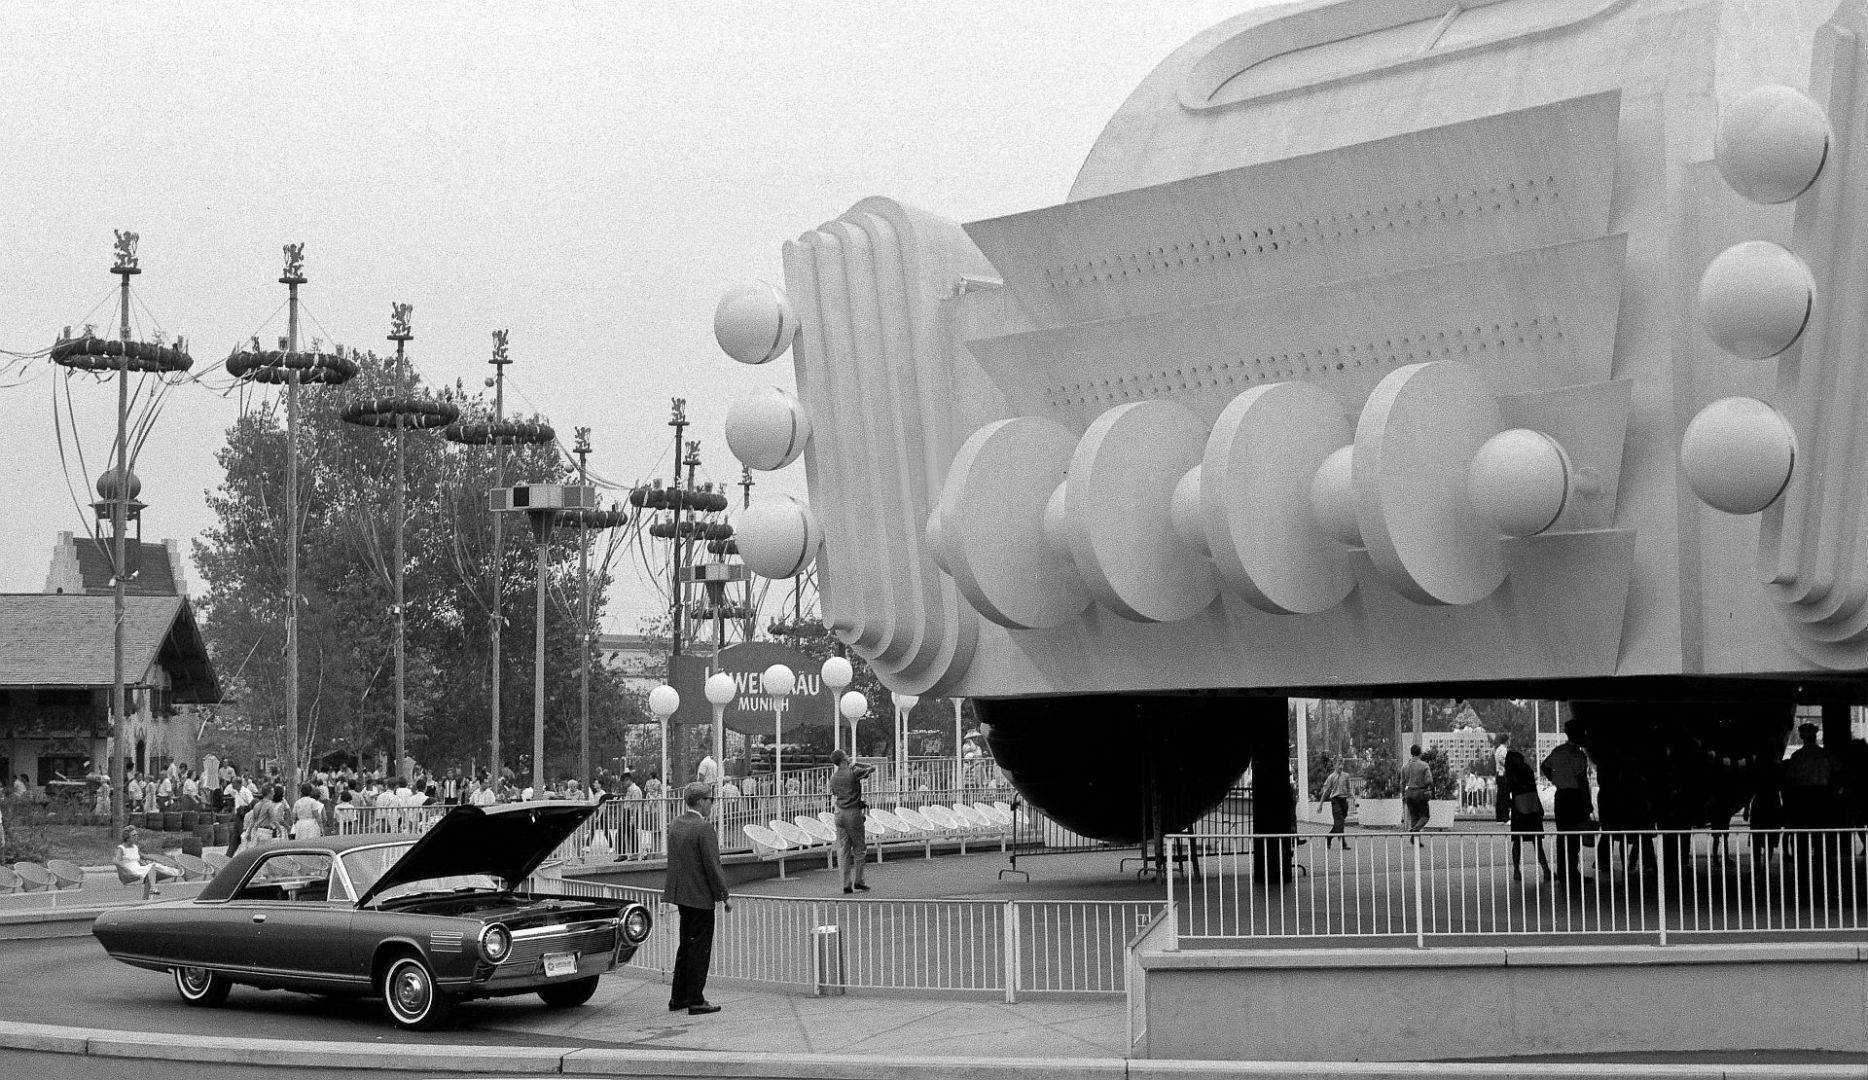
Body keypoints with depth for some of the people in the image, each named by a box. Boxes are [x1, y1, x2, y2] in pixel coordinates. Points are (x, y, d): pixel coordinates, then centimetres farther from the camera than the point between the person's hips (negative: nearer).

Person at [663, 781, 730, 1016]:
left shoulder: (675, 824, 6)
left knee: (686, 946, 18)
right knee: (699, 949, 0)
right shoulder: (703, 827, -18)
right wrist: (724, 897, -10)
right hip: (700, 896, -8)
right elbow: (712, 865, -18)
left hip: (682, 893, 8)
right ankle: (696, 1001, 3)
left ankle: (678, 998, 23)